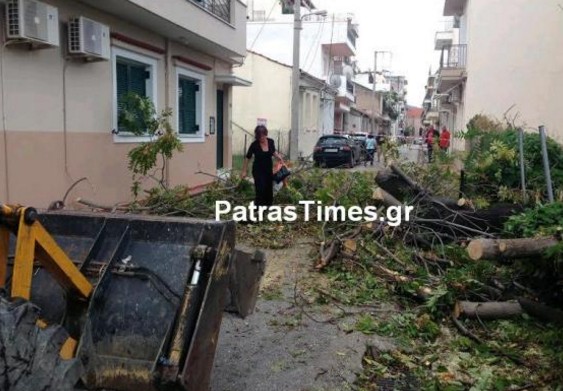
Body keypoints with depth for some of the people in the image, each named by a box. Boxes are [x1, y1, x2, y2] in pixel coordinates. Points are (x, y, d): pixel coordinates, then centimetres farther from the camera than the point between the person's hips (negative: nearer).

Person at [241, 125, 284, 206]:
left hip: (269, 170, 4)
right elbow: (247, 158, -6)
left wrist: (279, 157, -8)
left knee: (269, 190, 9)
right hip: (258, 171, -4)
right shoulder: (254, 145, -16)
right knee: (260, 190, -12)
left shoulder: (271, 142, -7)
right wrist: (244, 171, -5)